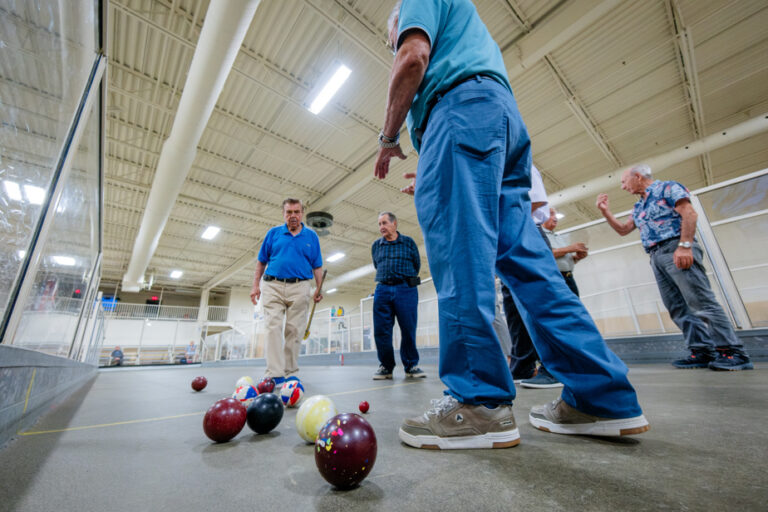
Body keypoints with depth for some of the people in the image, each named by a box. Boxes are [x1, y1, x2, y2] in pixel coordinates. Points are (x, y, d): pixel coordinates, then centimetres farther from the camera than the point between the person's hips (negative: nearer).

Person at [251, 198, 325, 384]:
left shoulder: (311, 236, 9)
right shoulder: (273, 233, 10)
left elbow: (317, 266, 9)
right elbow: (261, 261, 12)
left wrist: (319, 288, -2)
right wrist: (256, 285, 5)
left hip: (299, 288, 0)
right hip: (273, 286, 1)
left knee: (294, 331, 2)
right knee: (273, 327, -7)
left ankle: (290, 373, 12)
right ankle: (275, 374, -5)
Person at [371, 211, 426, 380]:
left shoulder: (408, 242, 7)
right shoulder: (376, 245, 14)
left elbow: (417, 265, 13)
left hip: (405, 289, -2)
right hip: (382, 290, 3)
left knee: (408, 329, -2)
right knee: (381, 330, 1)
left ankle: (411, 366, 12)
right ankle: (386, 366, 13)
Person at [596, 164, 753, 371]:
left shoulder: (668, 188, 3)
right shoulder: (638, 206, 25)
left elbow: (689, 214, -10)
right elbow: (623, 230, 26)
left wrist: (685, 245, -21)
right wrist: (605, 212, 15)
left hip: (676, 249, -8)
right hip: (656, 256, 8)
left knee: (701, 301, -11)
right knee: (677, 307, 1)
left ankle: (733, 353, -6)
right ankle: (702, 351, 3)